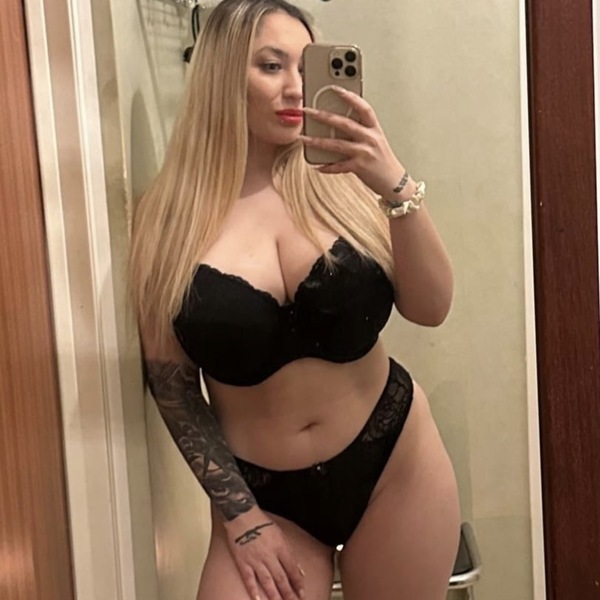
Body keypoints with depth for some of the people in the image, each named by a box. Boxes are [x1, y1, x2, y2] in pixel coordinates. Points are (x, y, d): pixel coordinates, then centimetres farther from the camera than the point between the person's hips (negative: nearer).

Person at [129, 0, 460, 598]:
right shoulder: (170, 213, -7)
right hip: (262, 490, -1)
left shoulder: (338, 182, -6)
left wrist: (396, 188, -25)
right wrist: (239, 515, -4)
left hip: (394, 465, 1)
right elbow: (169, 379, -3)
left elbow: (431, 309, -11)